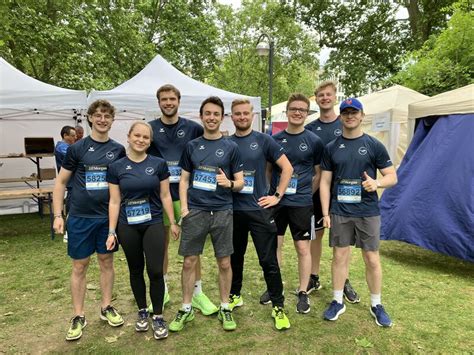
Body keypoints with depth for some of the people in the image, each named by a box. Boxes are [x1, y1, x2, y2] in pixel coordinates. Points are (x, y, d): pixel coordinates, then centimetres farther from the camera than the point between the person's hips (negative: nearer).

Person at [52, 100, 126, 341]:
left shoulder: (118, 150, 2)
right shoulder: (77, 148, -4)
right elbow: (60, 182, 0)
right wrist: (58, 215, -6)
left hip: (108, 216, 2)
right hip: (80, 217, -2)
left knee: (106, 261, 12)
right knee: (79, 266, 7)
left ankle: (106, 307, 28)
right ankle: (78, 316, 21)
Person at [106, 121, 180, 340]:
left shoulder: (159, 164, -2)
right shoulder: (116, 167, -1)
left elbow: (165, 196, 2)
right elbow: (114, 201, 0)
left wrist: (173, 222, 2)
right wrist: (111, 232, -2)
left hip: (153, 224, -1)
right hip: (127, 227, 1)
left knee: (155, 271, -4)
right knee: (136, 271, 13)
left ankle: (158, 317, 15)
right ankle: (142, 312, 32)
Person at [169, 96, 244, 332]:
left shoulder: (230, 147, 3)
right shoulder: (192, 146, 8)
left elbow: (240, 182, 4)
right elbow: (184, 179, 10)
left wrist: (229, 183, -19)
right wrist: (184, 207, -2)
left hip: (222, 212, -1)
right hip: (195, 211, 1)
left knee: (224, 262, 7)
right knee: (189, 261, 7)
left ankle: (225, 308, 26)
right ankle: (186, 309, 24)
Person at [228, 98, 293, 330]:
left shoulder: (264, 141, -1)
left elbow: (287, 168, -2)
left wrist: (277, 196, -6)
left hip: (259, 209, -3)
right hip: (233, 210, 3)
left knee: (268, 260, -1)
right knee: (235, 256, 17)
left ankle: (278, 306, 14)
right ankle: (235, 296, 35)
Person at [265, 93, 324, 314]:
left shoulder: (314, 141, -2)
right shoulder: (275, 139, 4)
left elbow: (319, 173, 4)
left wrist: (306, 193, -1)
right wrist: (270, 193, 4)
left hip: (301, 203, -2)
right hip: (275, 201, 3)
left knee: (303, 248, 4)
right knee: (274, 245, 11)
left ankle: (303, 293, 20)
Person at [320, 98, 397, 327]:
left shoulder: (374, 145, 0)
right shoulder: (331, 148, 4)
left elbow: (392, 177, 1)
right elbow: (325, 182, 5)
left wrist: (377, 183, -22)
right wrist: (325, 212, -1)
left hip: (368, 212, -1)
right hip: (340, 212, 1)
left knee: (372, 259, 7)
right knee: (340, 256, 9)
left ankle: (376, 305, 26)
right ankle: (338, 302, 25)